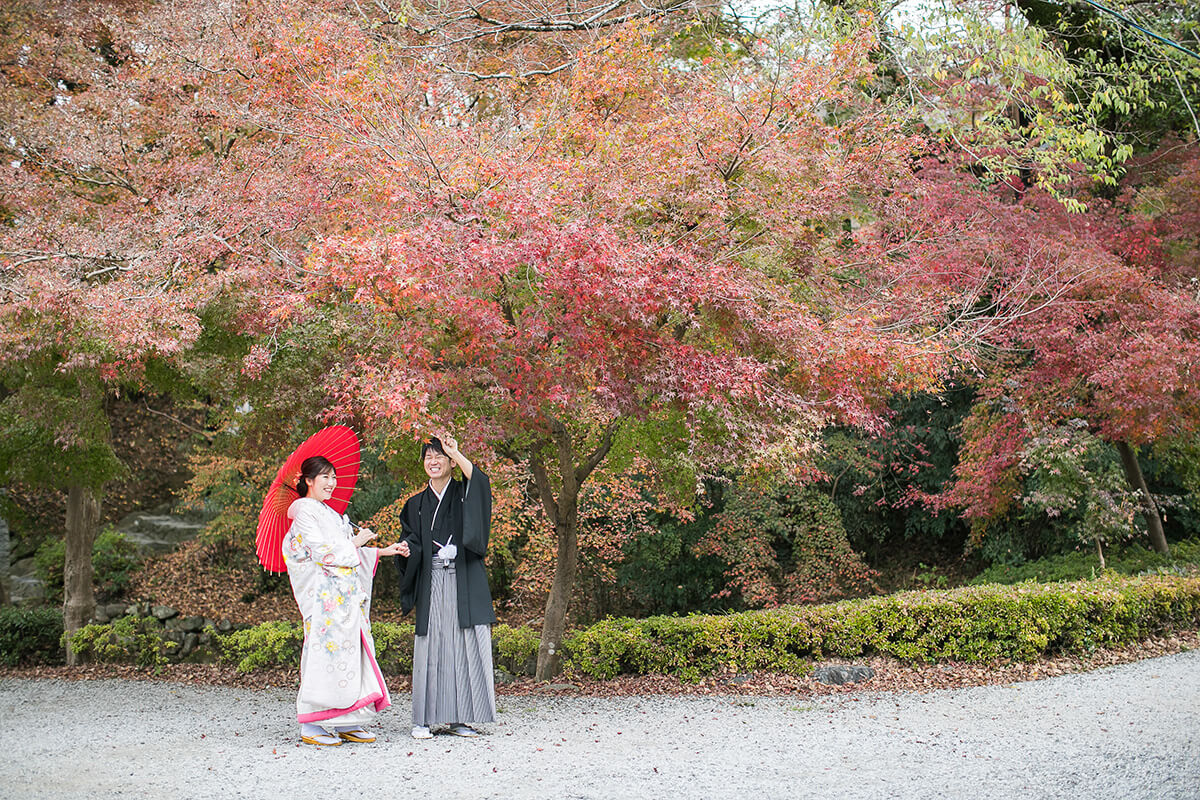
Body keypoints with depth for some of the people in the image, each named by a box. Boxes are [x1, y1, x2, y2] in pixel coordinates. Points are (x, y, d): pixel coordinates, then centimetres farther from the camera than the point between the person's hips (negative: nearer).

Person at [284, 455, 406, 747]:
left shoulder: (329, 514, 22)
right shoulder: (304, 511, -6)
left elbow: (349, 555, 21)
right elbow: (322, 552, -16)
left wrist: (384, 551, 14)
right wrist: (355, 542, -4)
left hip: (345, 596, 9)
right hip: (324, 597, -9)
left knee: (349, 653, 5)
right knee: (324, 654, -9)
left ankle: (346, 723, 9)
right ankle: (310, 727, -3)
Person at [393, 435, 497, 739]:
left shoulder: (464, 495, 8)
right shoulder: (417, 504, 16)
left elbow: (481, 482, -15)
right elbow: (413, 543, 13)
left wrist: (455, 453, -16)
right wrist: (406, 549, -10)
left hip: (464, 582, -2)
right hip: (431, 585, 2)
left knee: (465, 645, -5)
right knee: (430, 646, -3)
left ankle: (458, 718, 1)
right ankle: (424, 718, 1)